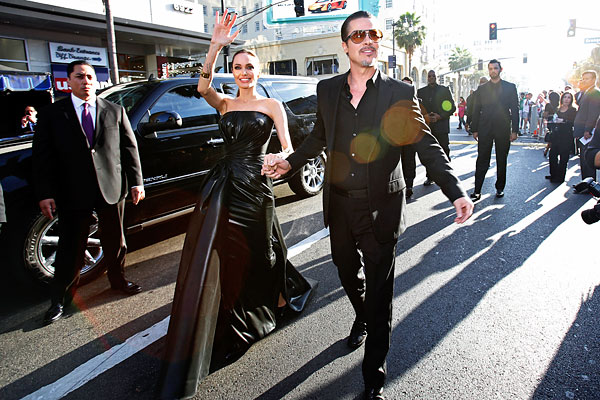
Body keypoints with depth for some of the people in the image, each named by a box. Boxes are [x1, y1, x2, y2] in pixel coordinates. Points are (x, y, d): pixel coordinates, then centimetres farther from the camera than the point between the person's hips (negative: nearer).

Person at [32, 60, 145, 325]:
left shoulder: (115, 111, 7)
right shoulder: (52, 114, 3)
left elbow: (129, 148, 7)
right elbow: (42, 156, 0)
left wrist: (136, 182, 1)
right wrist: (45, 194, -7)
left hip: (112, 190, 2)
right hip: (73, 194, -1)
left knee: (115, 241, 14)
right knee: (71, 249, 7)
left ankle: (118, 280, 36)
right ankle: (60, 299, 22)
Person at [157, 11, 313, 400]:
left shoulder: (271, 105, 2)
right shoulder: (225, 103, 11)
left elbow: (287, 148, -9)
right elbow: (203, 87, -11)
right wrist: (215, 46, -22)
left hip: (254, 188, -3)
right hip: (222, 186, 3)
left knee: (255, 252, 12)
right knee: (212, 257, 5)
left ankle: (278, 296, 43)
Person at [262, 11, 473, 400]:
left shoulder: (400, 92, -6)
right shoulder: (327, 89, 4)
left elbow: (427, 144, -6)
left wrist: (456, 192, -15)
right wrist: (290, 163, 17)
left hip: (381, 208, -3)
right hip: (339, 204, 4)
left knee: (379, 291, 4)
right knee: (347, 271, 22)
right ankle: (361, 318, 55)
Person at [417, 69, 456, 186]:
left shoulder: (444, 90, 9)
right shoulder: (421, 91, 14)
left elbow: (452, 107, 5)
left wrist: (439, 116, -8)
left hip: (441, 127, -1)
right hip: (426, 127, 2)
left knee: (444, 152, -2)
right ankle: (430, 177, 10)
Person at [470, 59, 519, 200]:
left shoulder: (510, 87, 7)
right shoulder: (482, 88, 10)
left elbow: (514, 109, 3)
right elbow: (476, 110, 10)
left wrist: (514, 130, -3)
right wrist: (475, 129, 3)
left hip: (503, 130, 0)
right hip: (485, 129, 0)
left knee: (502, 161, 8)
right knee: (482, 161, -4)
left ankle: (500, 188, 21)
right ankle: (477, 191, -4)